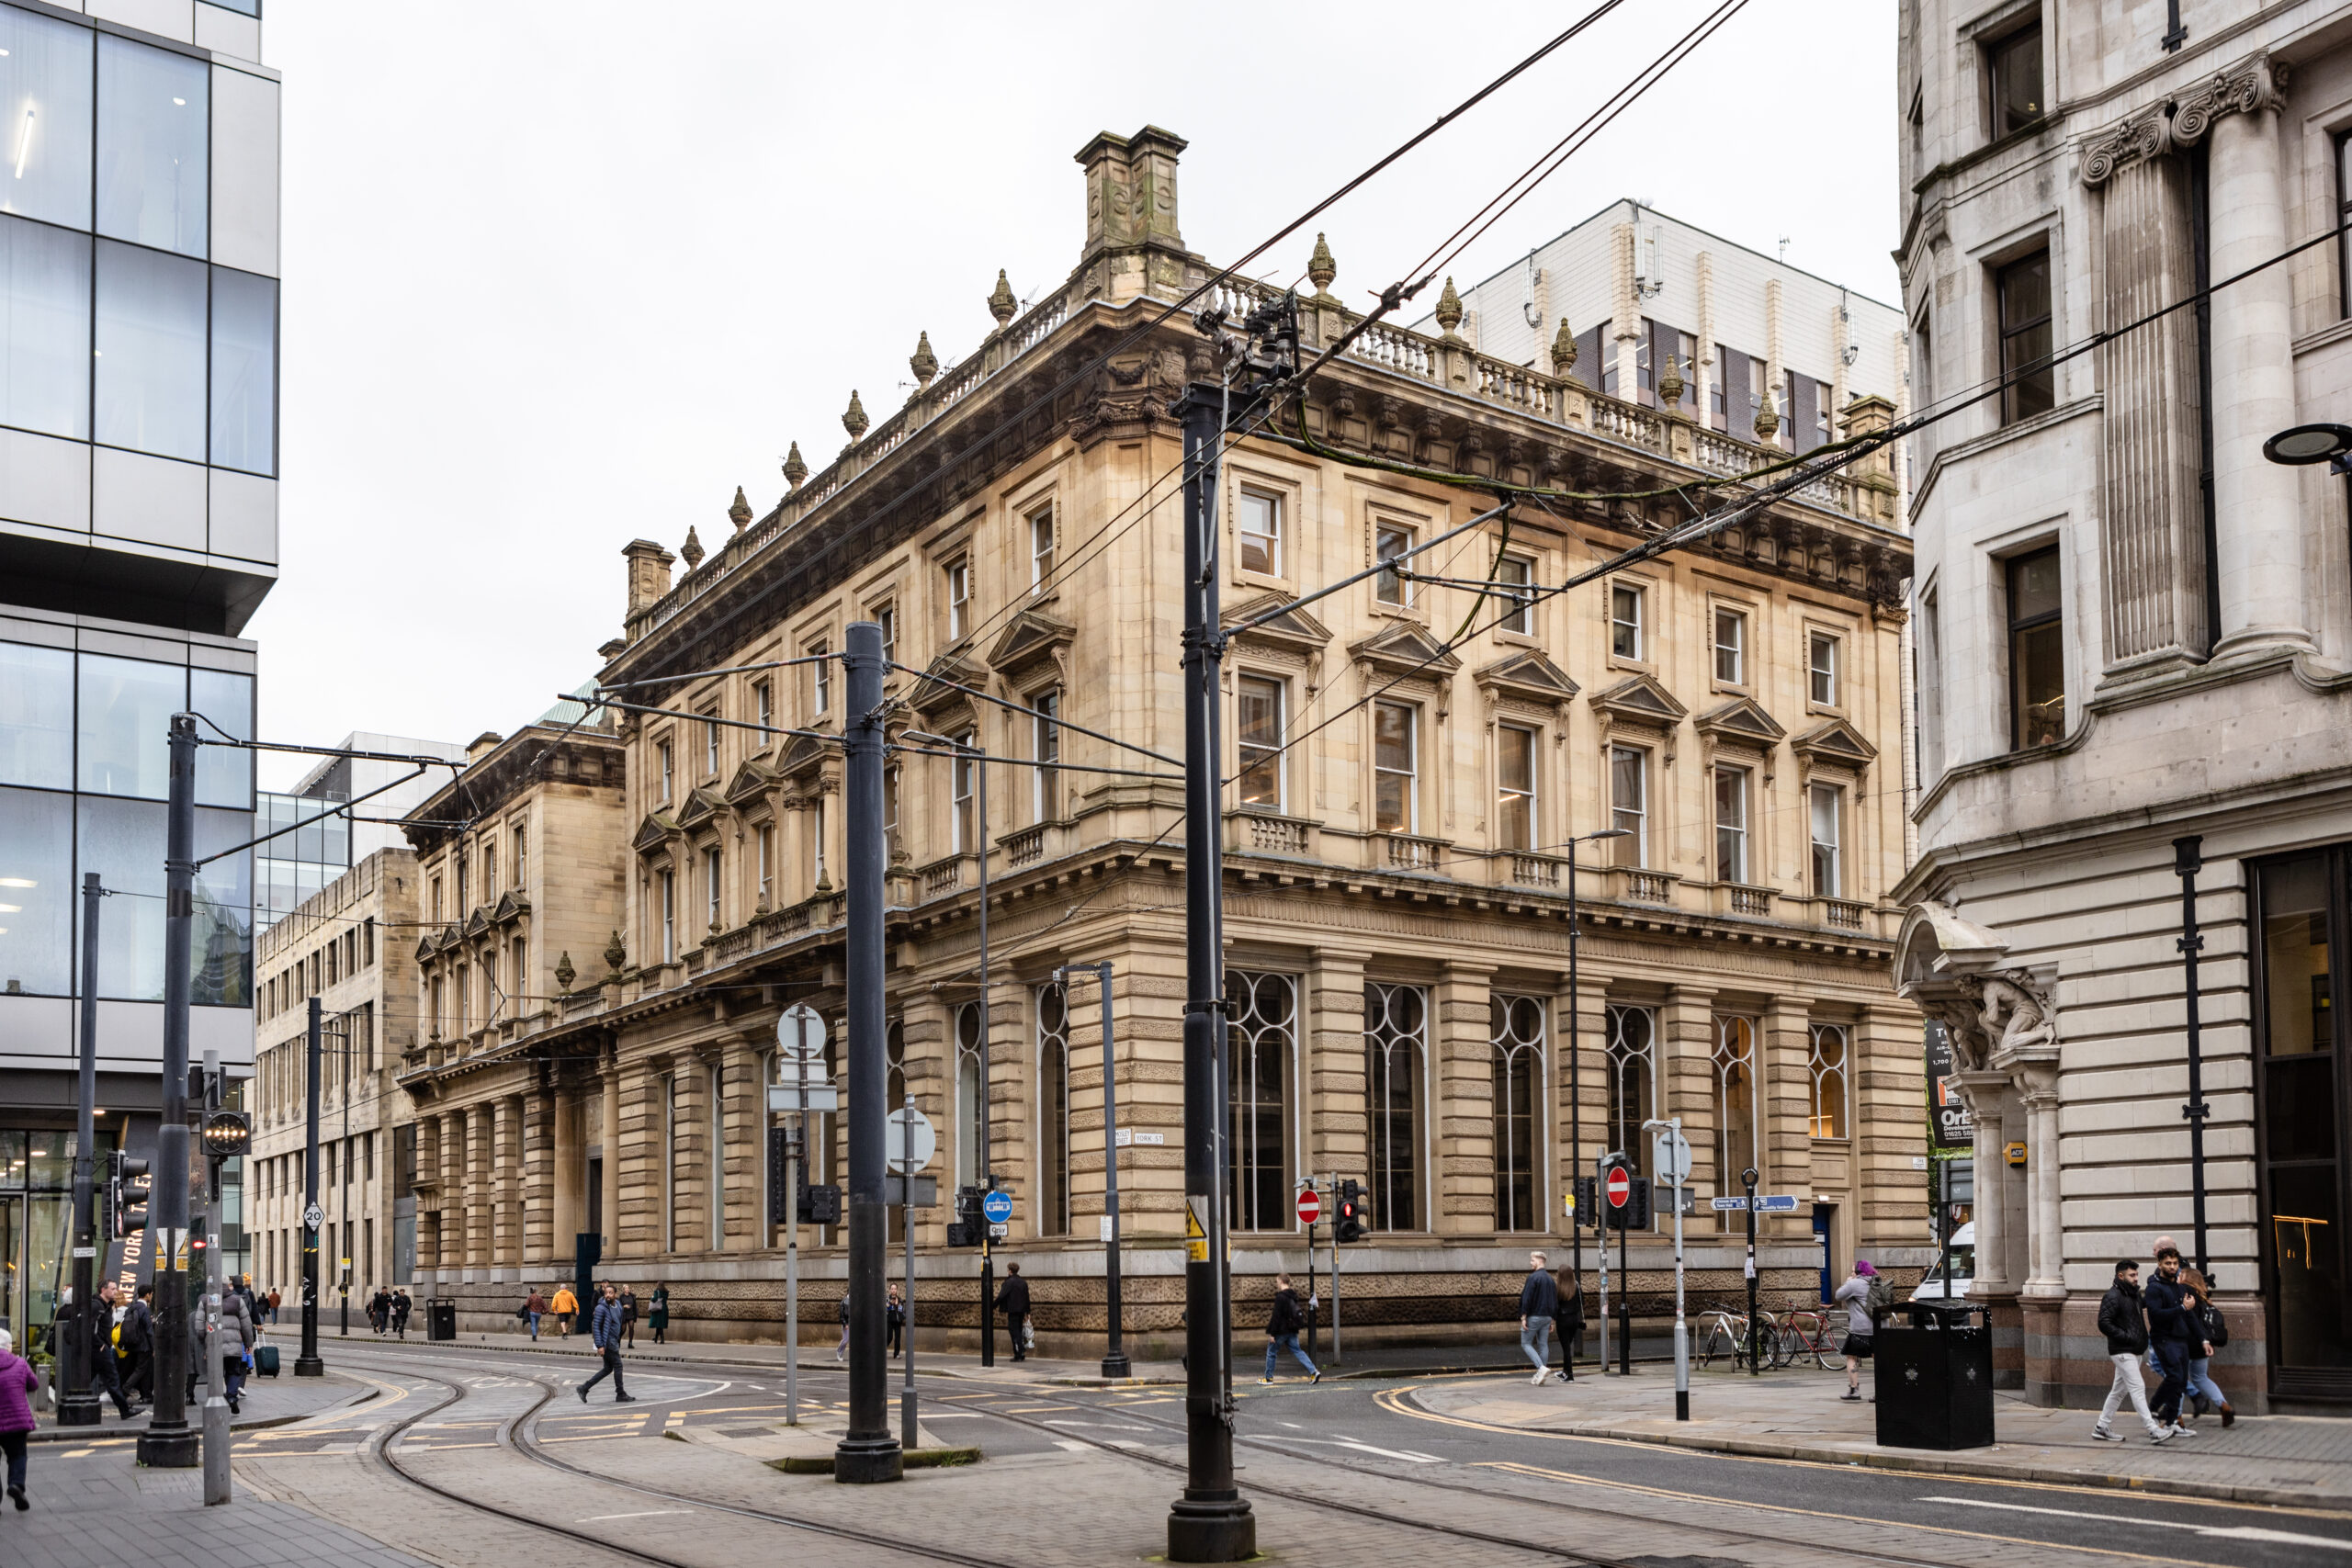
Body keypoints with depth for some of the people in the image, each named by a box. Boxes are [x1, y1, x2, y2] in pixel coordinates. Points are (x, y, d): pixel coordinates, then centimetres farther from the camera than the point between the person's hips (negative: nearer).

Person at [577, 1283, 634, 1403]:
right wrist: (600, 1346, -22)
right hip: (607, 1342, -9)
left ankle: (584, 1388, 14)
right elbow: (595, 1326, -18)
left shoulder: (617, 1304, 8)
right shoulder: (602, 1308, -17)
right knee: (617, 1366, -3)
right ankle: (620, 1394, 7)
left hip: (613, 1341, 9)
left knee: (608, 1369, 11)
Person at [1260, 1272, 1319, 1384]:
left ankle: (1268, 1377, 14)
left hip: (1281, 1330, -8)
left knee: (1271, 1352, 7)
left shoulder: (1280, 1297, -17)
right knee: (1297, 1351, 8)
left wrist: (1272, 1333, -17)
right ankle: (1313, 1372, -7)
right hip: (1292, 1330, 8)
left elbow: (1276, 1316, -20)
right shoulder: (1293, 1296, 11)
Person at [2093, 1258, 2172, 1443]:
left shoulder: (2134, 1294, 14)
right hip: (2122, 1352, -9)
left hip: (2134, 1351, 9)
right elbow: (2104, 1323, -20)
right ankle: (2153, 1430, -14)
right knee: (2137, 1388, -11)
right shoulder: (2112, 1297, -14)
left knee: (2119, 1390, 13)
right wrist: (2127, 1337, -20)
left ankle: (2101, 1427, 20)